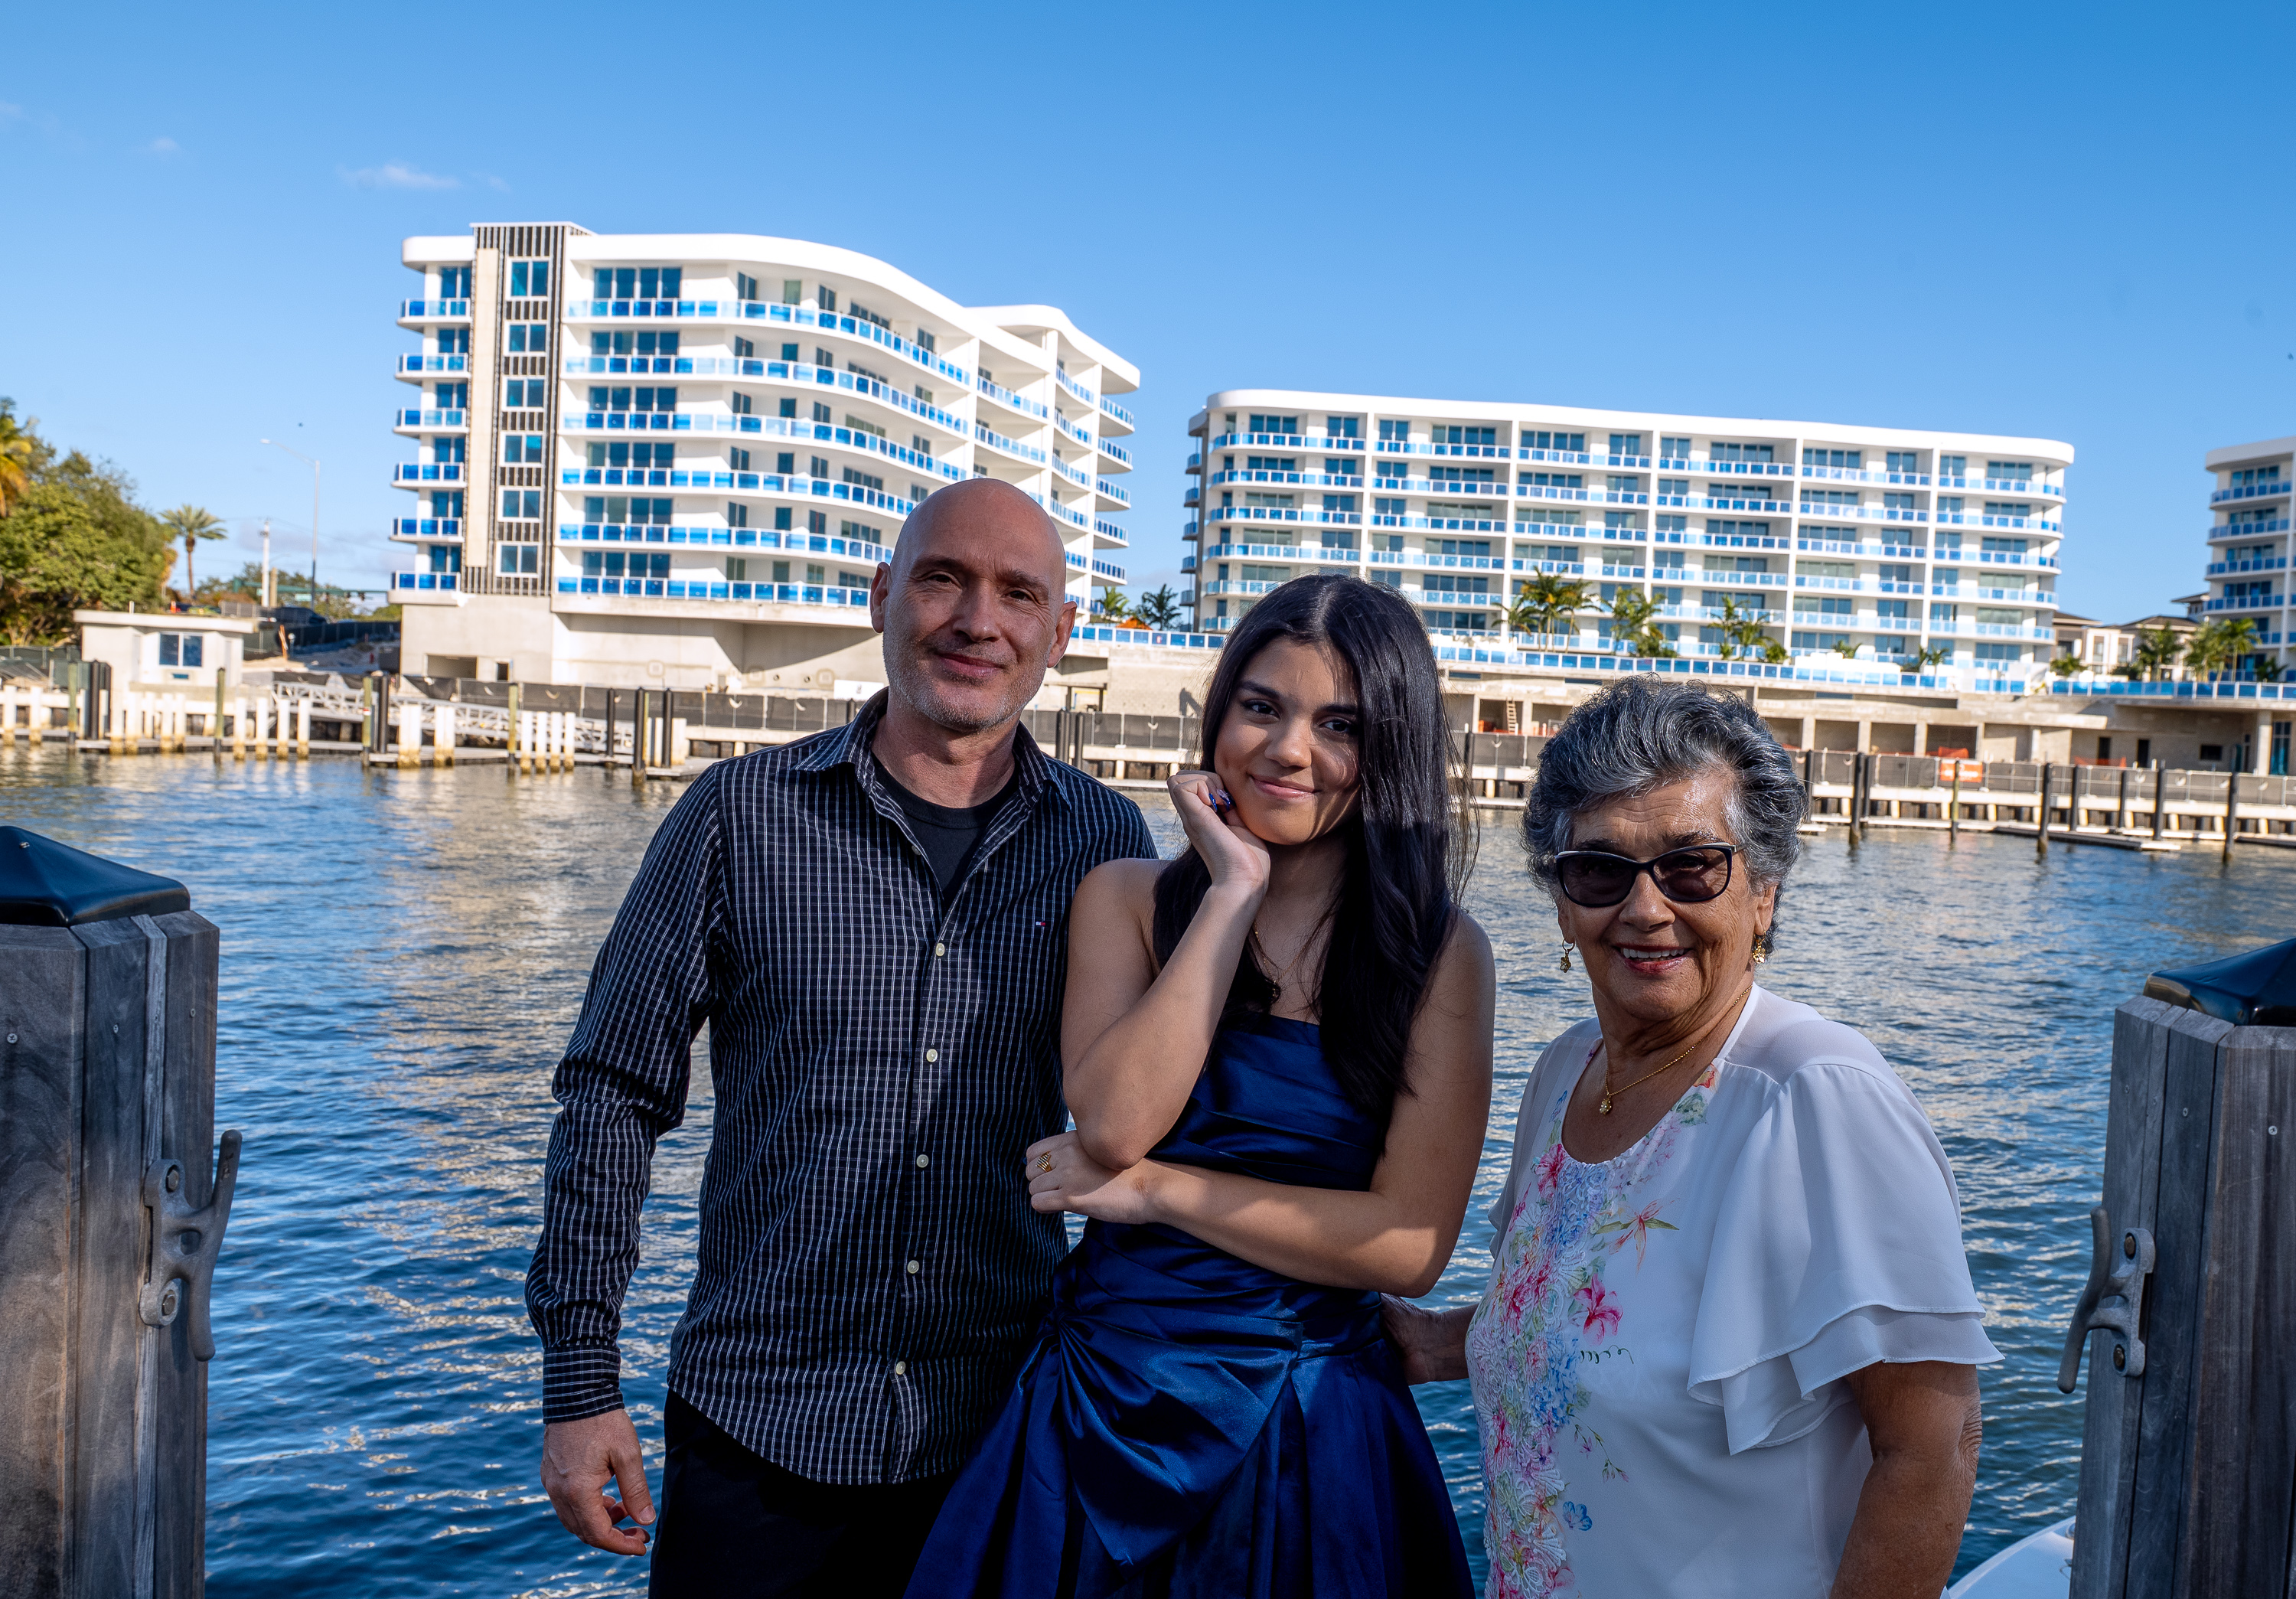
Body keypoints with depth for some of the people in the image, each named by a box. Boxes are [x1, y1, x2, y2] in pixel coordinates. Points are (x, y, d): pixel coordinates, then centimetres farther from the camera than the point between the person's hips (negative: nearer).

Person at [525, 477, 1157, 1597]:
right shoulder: (743, 815, -6)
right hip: (755, 1424, -1)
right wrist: (579, 1375, -4)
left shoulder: (1105, 842, -2)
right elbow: (613, 1093, -2)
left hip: (998, 1432, 2)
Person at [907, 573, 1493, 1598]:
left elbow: (1411, 1244, -13)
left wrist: (1155, 1190, -15)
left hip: (1312, 1435, -1)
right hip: (1100, 1407, 1)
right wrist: (1234, 890, -15)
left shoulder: (1438, 951, -5)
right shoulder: (1127, 899, 0)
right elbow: (1112, 1125, -17)